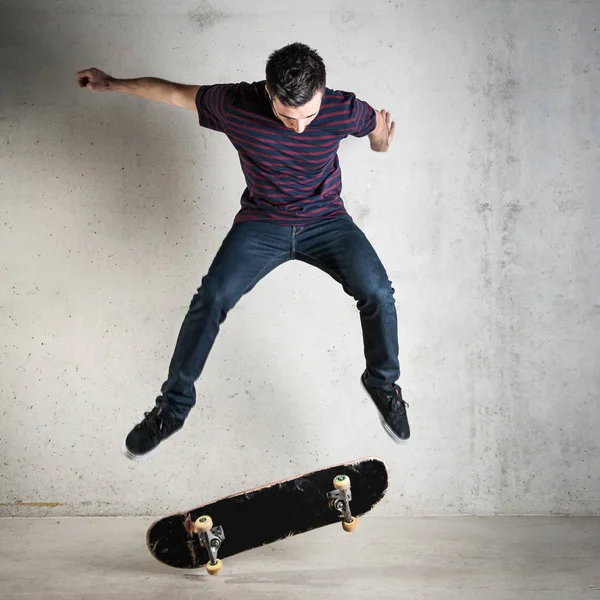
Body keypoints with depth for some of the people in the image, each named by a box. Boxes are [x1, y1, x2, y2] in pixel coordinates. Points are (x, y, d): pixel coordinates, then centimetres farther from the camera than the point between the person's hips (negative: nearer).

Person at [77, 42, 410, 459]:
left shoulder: (344, 110, -17)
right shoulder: (234, 104, -18)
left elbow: (376, 126, 10)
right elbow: (173, 93, 0)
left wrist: (381, 140, -6)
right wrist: (113, 84, 6)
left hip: (326, 219, 0)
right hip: (262, 222, 0)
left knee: (378, 293, -23)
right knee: (212, 297, -23)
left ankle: (383, 382, 6)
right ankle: (174, 404, -3)